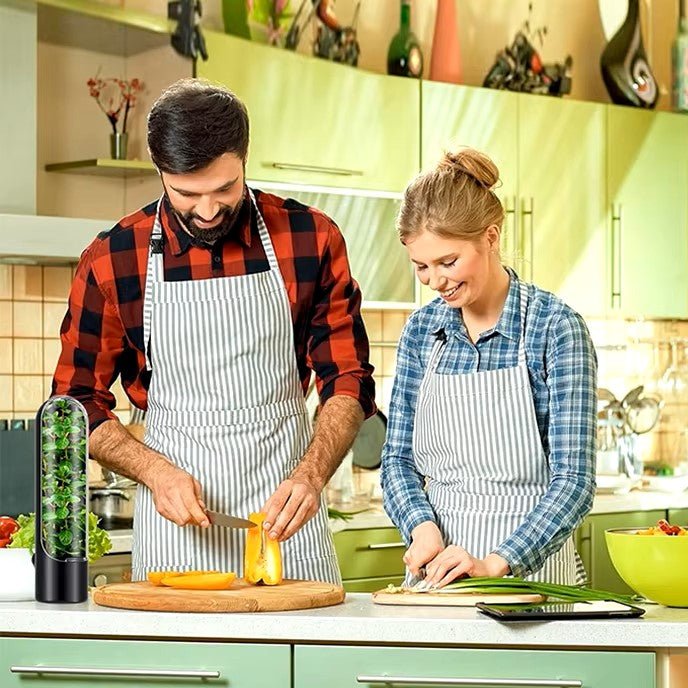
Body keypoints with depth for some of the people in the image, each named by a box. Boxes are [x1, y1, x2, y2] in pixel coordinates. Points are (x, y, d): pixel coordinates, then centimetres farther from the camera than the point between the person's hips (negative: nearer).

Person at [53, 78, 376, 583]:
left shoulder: (311, 239, -3)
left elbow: (348, 380, 1)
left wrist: (310, 476, -16)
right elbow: (78, 401, 4)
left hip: (286, 518, 1)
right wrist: (155, 471, -12)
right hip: (174, 518, 0)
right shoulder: (111, 262, -4)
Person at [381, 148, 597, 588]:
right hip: (437, 562, 4)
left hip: (530, 564, -4)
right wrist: (422, 526, -7)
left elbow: (573, 481, -10)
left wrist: (495, 563, -20)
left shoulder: (555, 328, -6)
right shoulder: (421, 330, 8)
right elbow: (398, 458, 12)